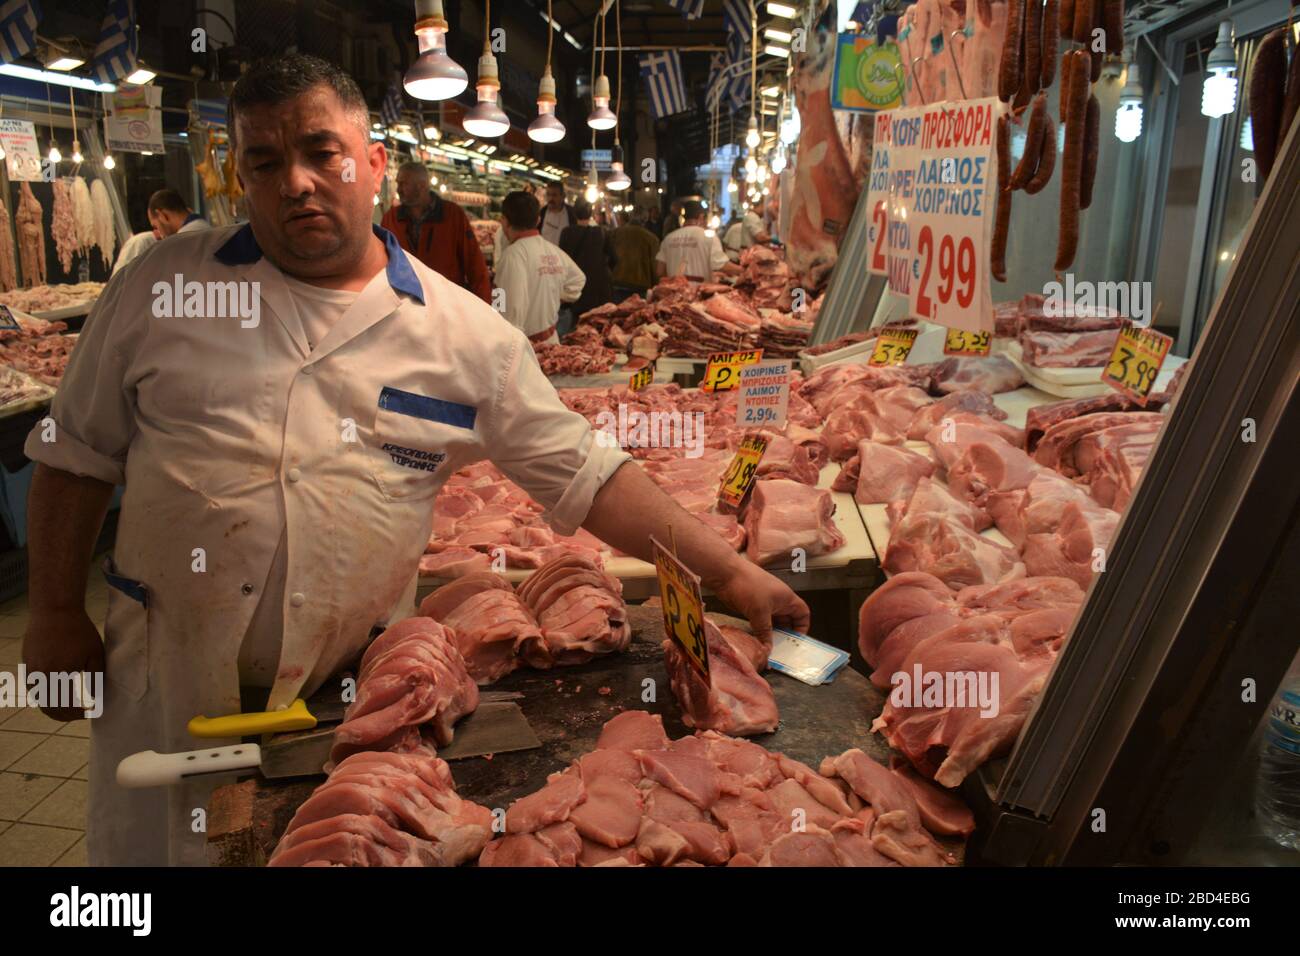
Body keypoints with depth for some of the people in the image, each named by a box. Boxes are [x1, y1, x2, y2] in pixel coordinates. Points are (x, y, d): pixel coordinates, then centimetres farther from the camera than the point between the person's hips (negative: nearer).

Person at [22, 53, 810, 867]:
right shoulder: (165, 285, -2)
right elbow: (79, 451, 7)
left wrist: (728, 573, -9)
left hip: (358, 697, 0)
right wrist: (57, 615, 5)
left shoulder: (465, 333, -5)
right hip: (169, 688, 1)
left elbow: (587, 473, -4)